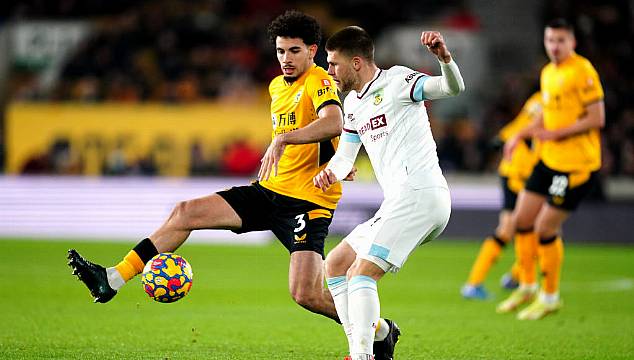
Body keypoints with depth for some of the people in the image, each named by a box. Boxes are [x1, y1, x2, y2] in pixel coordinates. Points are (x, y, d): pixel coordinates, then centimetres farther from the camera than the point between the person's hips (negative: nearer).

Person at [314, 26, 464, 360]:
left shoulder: (397, 80, -5)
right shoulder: (353, 103, 21)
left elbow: (453, 88, -19)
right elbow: (345, 156, 23)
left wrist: (444, 58, -40)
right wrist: (330, 173, 0)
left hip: (419, 193, -10)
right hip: (398, 203, 10)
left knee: (361, 272, -18)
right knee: (335, 265, 14)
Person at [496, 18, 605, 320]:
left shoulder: (582, 71, -15)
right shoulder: (547, 73, 12)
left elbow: (597, 118, -18)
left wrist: (554, 134, -20)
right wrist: (521, 135, 12)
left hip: (577, 164, -8)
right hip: (549, 160, 8)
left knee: (545, 228, -7)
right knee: (521, 220, 8)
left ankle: (550, 296, 10)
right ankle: (527, 287, 25)